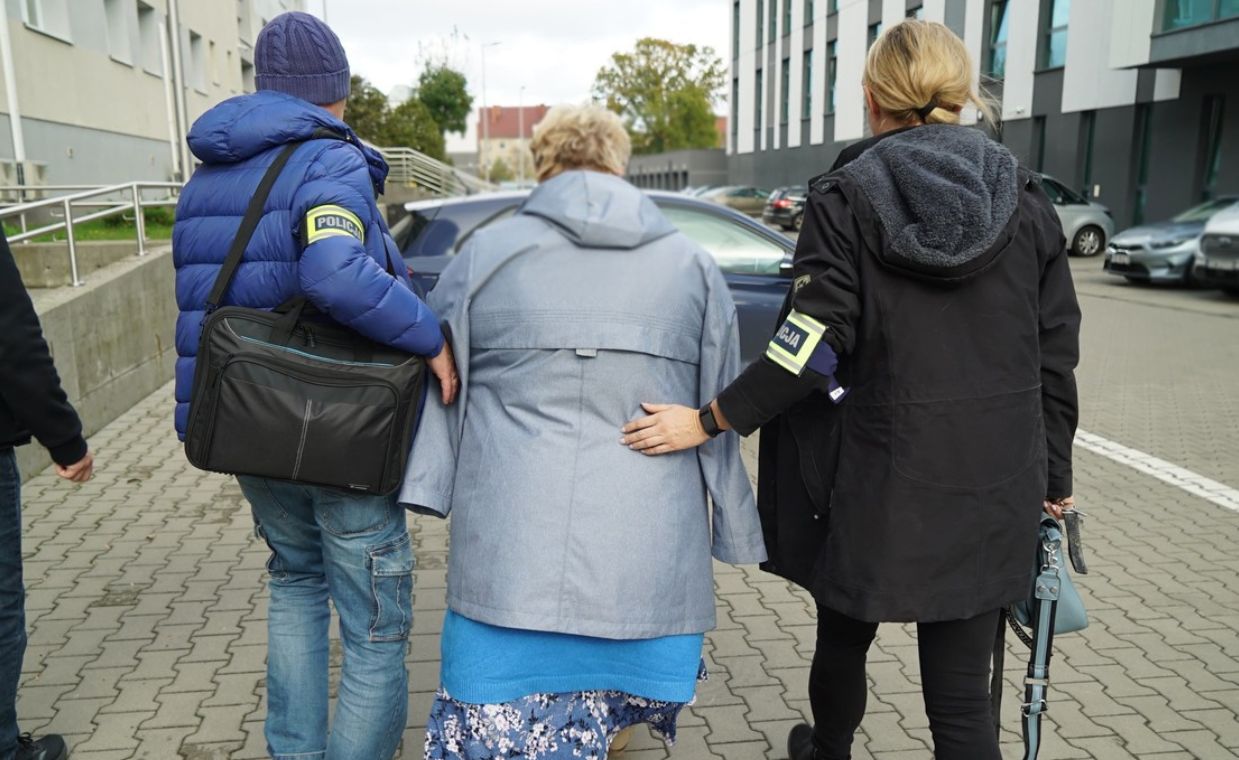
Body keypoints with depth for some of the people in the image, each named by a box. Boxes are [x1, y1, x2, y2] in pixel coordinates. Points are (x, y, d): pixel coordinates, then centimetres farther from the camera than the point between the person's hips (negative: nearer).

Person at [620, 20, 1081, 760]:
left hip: (880, 482, -2)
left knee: (844, 639, 24)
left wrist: (709, 420, -8)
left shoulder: (847, 198, -7)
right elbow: (1055, 356, 4)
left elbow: (813, 346, -16)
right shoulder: (1025, 201, 2)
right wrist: (1054, 477, 14)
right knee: (963, 694, 8)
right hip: (992, 492, 2)